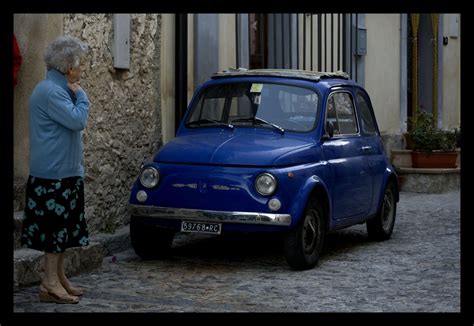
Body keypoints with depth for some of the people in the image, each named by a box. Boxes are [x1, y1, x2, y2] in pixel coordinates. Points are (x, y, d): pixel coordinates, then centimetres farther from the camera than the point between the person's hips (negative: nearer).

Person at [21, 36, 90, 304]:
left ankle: (59, 278, 21)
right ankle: (50, 285, -2)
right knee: (56, 227, -6)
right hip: (54, 174, -10)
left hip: (65, 172, 10)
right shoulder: (50, 92, -17)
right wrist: (80, 95, -9)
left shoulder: (59, 89, 16)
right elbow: (78, 121, -21)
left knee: (63, 228, 13)